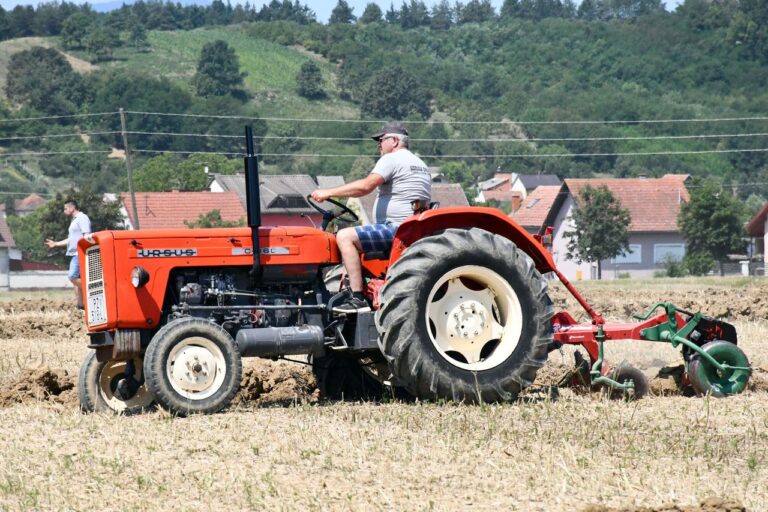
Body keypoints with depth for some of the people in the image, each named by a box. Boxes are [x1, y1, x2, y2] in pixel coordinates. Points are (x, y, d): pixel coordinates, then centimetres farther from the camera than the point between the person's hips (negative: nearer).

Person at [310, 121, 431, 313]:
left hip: (397, 229, -11)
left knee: (345, 236, -19)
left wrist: (328, 193, -18)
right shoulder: (420, 165, 23)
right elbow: (424, 203, 30)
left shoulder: (391, 160, -8)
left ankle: (358, 299, -27)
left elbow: (366, 186, -22)